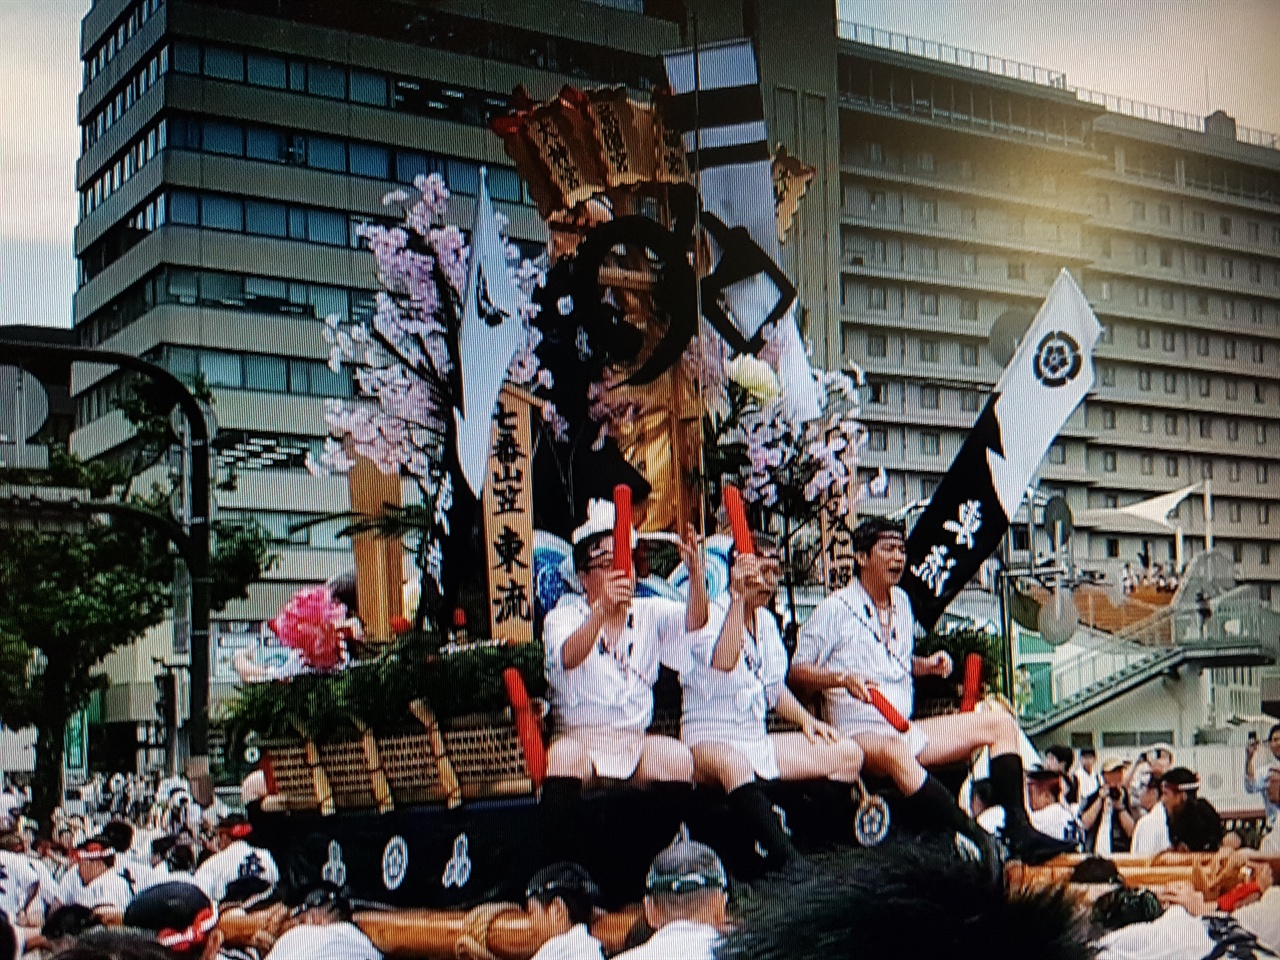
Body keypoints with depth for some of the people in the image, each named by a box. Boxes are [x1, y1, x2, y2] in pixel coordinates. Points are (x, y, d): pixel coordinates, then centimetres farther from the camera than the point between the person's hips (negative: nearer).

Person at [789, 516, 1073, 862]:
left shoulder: (901, 602, 17)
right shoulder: (835, 609, -5)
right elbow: (796, 674, -8)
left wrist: (926, 665, 9)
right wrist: (843, 679, -24)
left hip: (907, 731, 8)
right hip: (861, 735, -8)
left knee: (1000, 723, -1)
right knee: (895, 753, -42)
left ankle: (1018, 829, -15)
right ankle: (977, 841, -45)